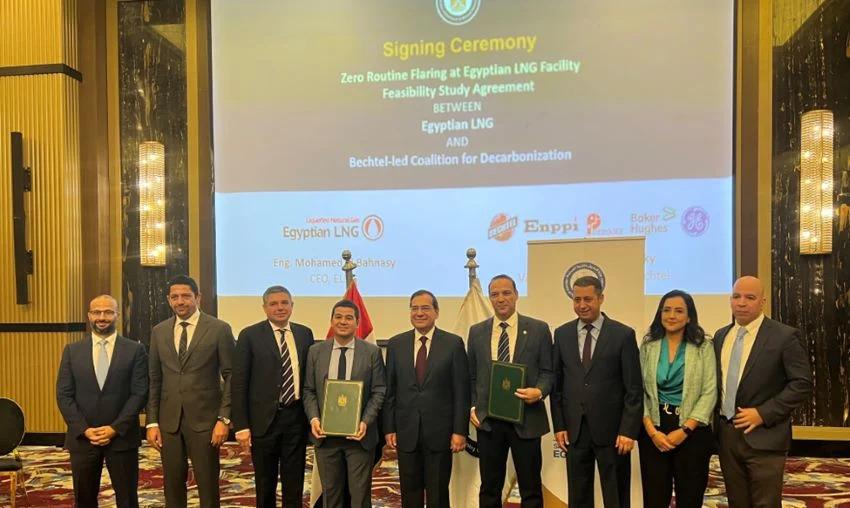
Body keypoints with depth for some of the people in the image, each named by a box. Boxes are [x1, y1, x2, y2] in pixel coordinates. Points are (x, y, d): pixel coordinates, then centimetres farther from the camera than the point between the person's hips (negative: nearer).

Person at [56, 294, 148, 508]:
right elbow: (63, 395, 1)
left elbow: (140, 393, -5)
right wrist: (84, 429, -10)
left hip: (122, 437, -2)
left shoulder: (135, 350, -1)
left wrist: (116, 428, -13)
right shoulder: (72, 351, 5)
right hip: (82, 438, 2)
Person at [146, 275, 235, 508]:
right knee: (172, 483, 12)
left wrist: (224, 418, -10)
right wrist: (152, 422, 5)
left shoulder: (219, 329, -5)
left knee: (207, 483, 5)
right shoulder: (158, 331, 8)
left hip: (204, 419, -3)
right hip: (168, 420, 4)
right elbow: (154, 380, 9)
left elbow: (231, 376, -5)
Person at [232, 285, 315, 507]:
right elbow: (238, 383, -6)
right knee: (265, 485, 13)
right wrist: (241, 426, -10)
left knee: (294, 485, 11)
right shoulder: (250, 336, -4)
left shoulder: (304, 334, 6)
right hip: (264, 420, -2)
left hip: (296, 418, 3)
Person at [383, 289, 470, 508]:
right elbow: (390, 390, 6)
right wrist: (389, 428, 3)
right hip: (406, 432, 2)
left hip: (440, 431, -2)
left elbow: (461, 392, -4)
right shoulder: (395, 344, 4)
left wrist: (460, 431, -7)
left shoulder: (453, 343, -3)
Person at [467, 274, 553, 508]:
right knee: (489, 488, 13)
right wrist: (472, 406, 2)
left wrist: (539, 391, -18)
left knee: (531, 488, 8)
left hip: (526, 419, -2)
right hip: (488, 419, 2)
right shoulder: (476, 331, 7)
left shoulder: (538, 329, -1)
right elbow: (471, 376, 12)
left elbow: (548, 371, 1)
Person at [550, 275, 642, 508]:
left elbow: (634, 388, -5)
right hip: (574, 428, 3)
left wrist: (628, 430, -10)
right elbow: (557, 383, 7)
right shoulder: (562, 334, 5)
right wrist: (559, 425, 3)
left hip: (611, 429, -3)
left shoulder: (623, 334, -5)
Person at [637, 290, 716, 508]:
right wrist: (651, 430, -9)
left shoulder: (703, 346, -1)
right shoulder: (648, 346, 4)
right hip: (653, 431, 1)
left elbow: (709, 392, -7)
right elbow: (640, 391, 2)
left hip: (693, 431, -1)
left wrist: (684, 430, -13)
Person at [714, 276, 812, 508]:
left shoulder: (785, 336, -8)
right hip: (726, 434, 5)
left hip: (763, 436, -5)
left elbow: (802, 383, -11)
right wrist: (716, 416, 5)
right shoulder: (721, 335, 10)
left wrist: (763, 414, -16)